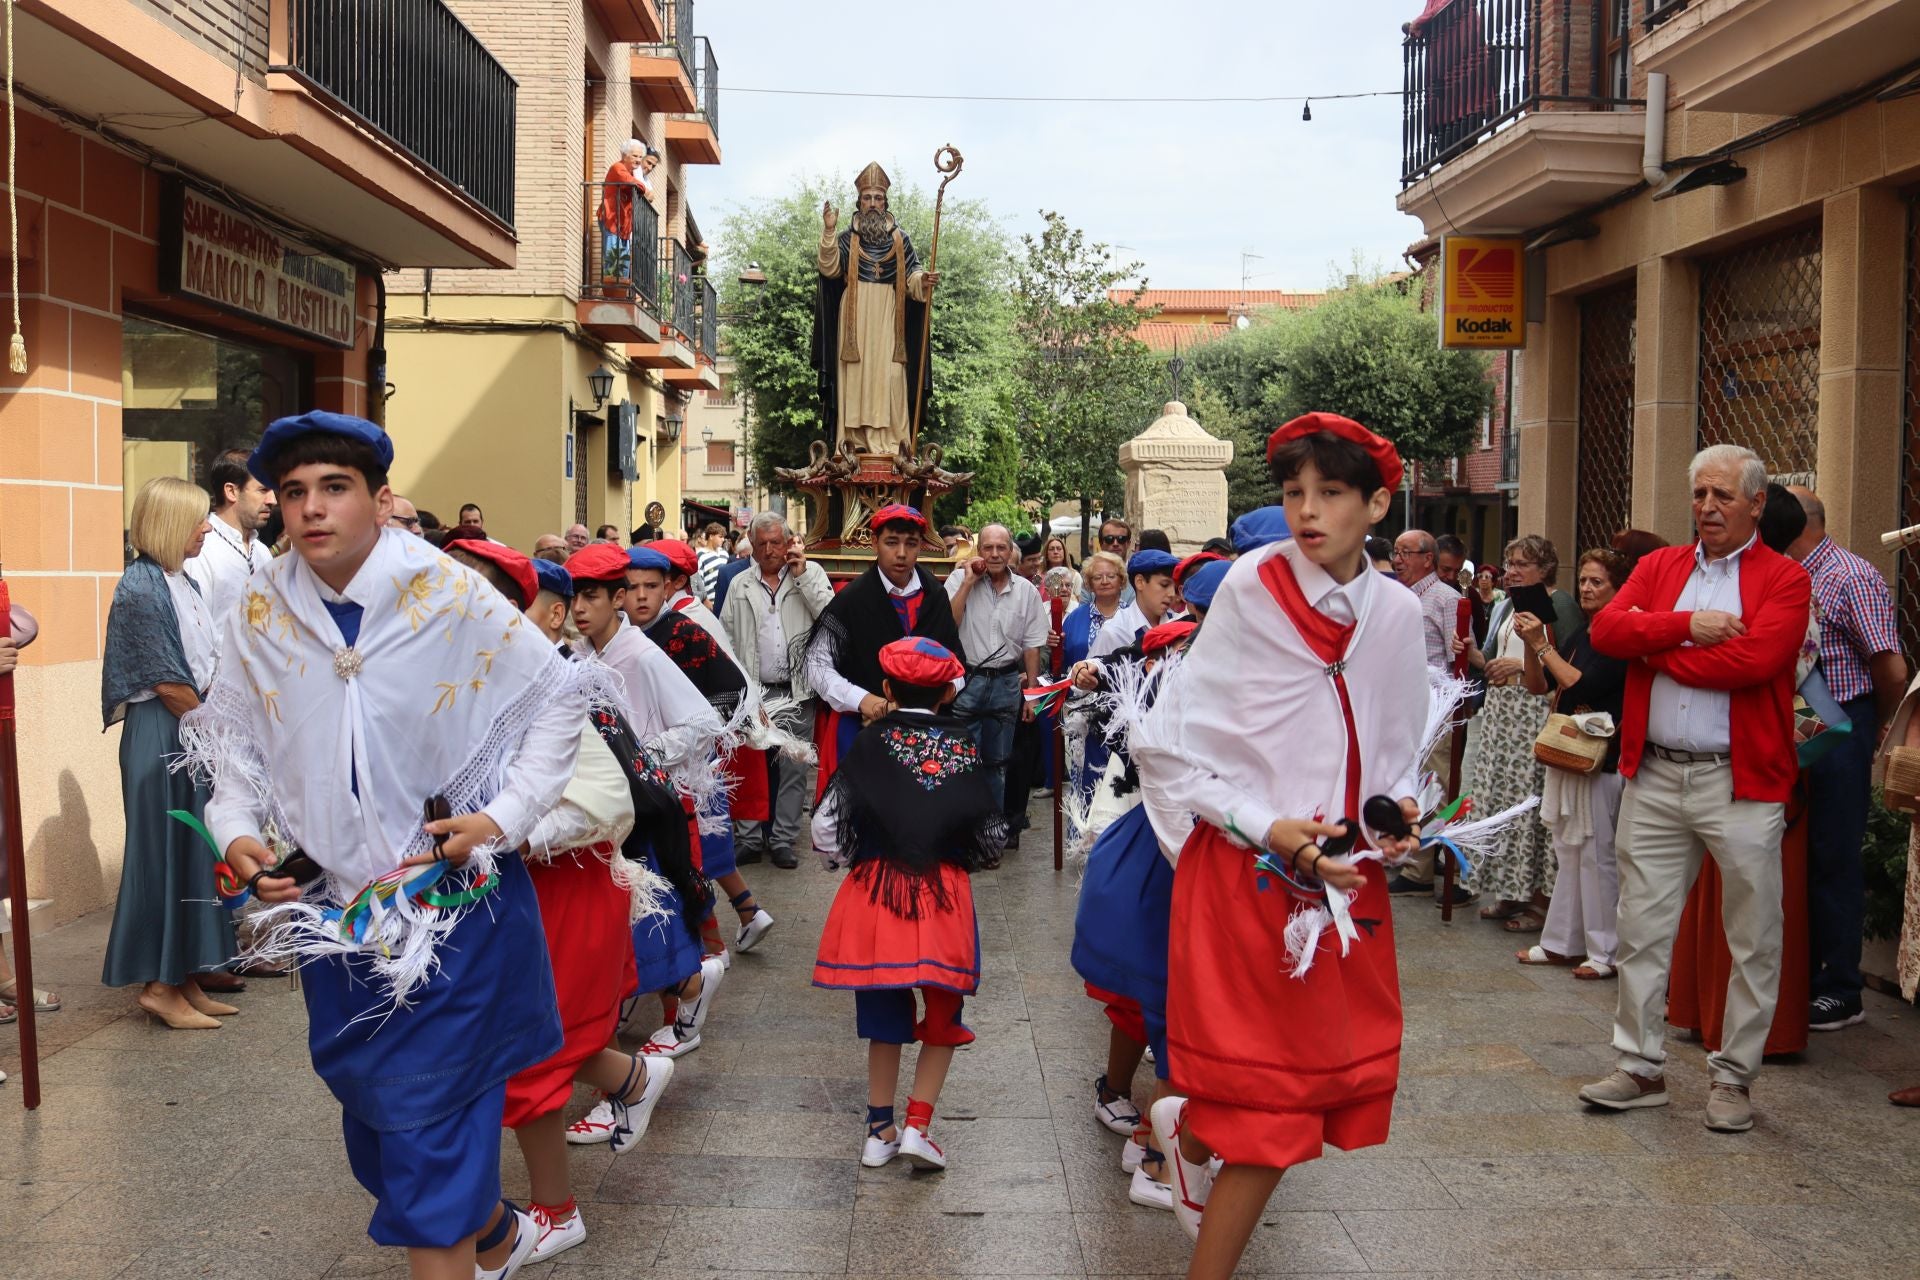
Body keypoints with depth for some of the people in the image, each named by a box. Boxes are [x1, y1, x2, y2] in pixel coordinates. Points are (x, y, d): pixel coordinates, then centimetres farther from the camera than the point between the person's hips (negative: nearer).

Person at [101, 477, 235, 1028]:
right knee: (166, 851, -2)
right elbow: (166, 683, -15)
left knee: (195, 850, 11)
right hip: (163, 736, -8)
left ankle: (184, 978, 19)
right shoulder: (140, 588, -13)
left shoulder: (186, 583, 12)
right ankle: (159, 984, 8)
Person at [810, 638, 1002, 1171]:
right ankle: (917, 1126, 9)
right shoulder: (966, 747, 0)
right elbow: (990, 838, 5)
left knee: (884, 1015, 16)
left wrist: (852, 861, 15)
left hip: (874, 893, 0)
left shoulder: (871, 742, -4)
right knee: (942, 1017, 17)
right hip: (945, 896, 0)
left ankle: (880, 1130, 25)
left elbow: (826, 828, -5)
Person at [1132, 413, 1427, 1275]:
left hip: (1345, 879, 5)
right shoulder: (1250, 591, -10)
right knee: (1275, 1101, -1)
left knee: (1346, 1072, 9)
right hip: (1248, 875, -5)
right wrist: (1266, 830, -16)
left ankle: (1191, 1131, 36)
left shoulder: (1396, 615, 3)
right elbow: (1169, 746, -9)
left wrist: (1397, 809, -4)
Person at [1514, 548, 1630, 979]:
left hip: (1602, 760, -8)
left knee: (1597, 853, -3)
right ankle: (1562, 943, 21)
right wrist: (1530, 646, -5)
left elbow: (1582, 685, -20)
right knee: (1568, 852, 13)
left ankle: (1606, 951, 7)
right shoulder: (1579, 637, 14)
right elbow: (1538, 685, 10)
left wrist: (1542, 645, -17)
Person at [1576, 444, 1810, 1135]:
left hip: (1742, 782, -3)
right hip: (1653, 776, 4)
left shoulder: (1785, 578, -2)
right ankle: (1641, 1067, 20)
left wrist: (1655, 651, -9)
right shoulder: (1659, 566, 12)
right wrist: (1688, 626, -15)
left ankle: (1733, 1076, 21)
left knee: (1753, 941, 5)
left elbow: (1754, 659, -19)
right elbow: (1606, 628, -4)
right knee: (1641, 928, 8)